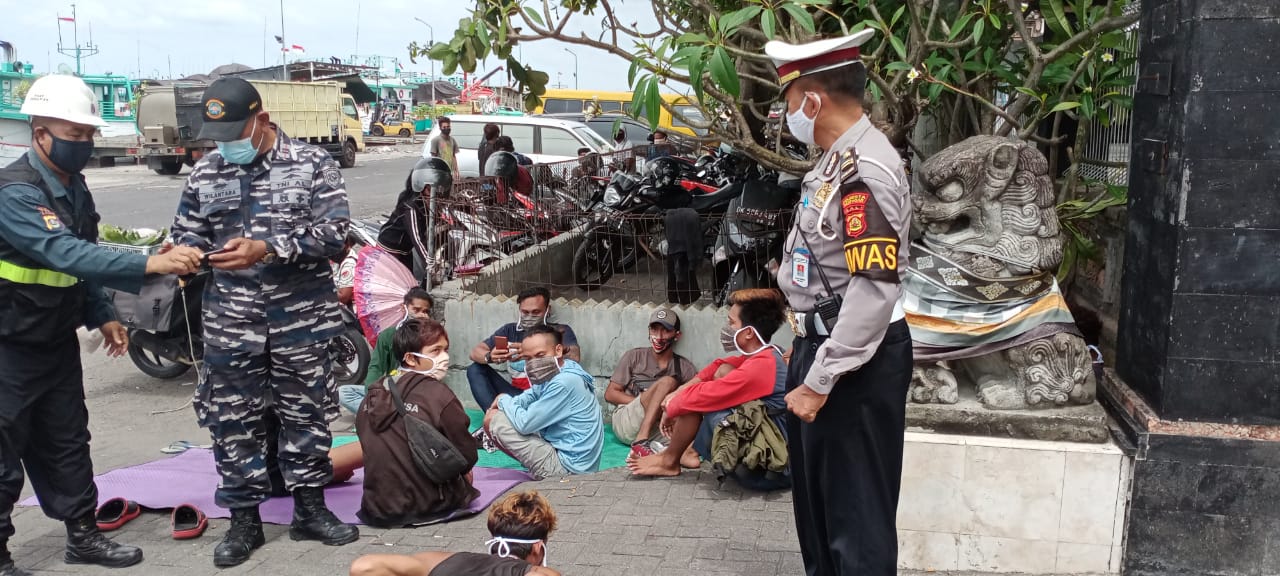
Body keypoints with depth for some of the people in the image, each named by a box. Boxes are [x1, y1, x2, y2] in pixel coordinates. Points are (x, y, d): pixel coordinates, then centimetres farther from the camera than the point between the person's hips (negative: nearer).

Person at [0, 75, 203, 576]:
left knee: (67, 443, 17)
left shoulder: (73, 186, 6)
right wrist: (151, 264, -45)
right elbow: (65, 254, -37)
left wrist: (101, 316, 9)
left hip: (58, 341, 8)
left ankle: (83, 535, 29)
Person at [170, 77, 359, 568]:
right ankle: (244, 520, 21)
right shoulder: (205, 173, 7)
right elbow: (187, 233, 12)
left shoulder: (312, 163, -4)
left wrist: (266, 250, -23)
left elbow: (333, 231, -12)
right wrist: (182, 252, -13)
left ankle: (310, 509, 25)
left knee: (306, 415, 9)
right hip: (230, 324, 2)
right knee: (233, 422, 6)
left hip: (301, 320, -2)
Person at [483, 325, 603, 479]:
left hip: (568, 466, -10)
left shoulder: (563, 383, -24)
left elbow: (524, 424, -21)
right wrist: (508, 404, -8)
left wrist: (504, 400, -2)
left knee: (493, 420, -6)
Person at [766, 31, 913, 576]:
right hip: (824, 345, 10)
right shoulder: (838, 161, 10)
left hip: (857, 360, -10)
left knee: (857, 512, 4)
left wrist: (820, 381, -24)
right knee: (816, 495, 24)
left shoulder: (866, 171, -22)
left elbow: (874, 291, -27)